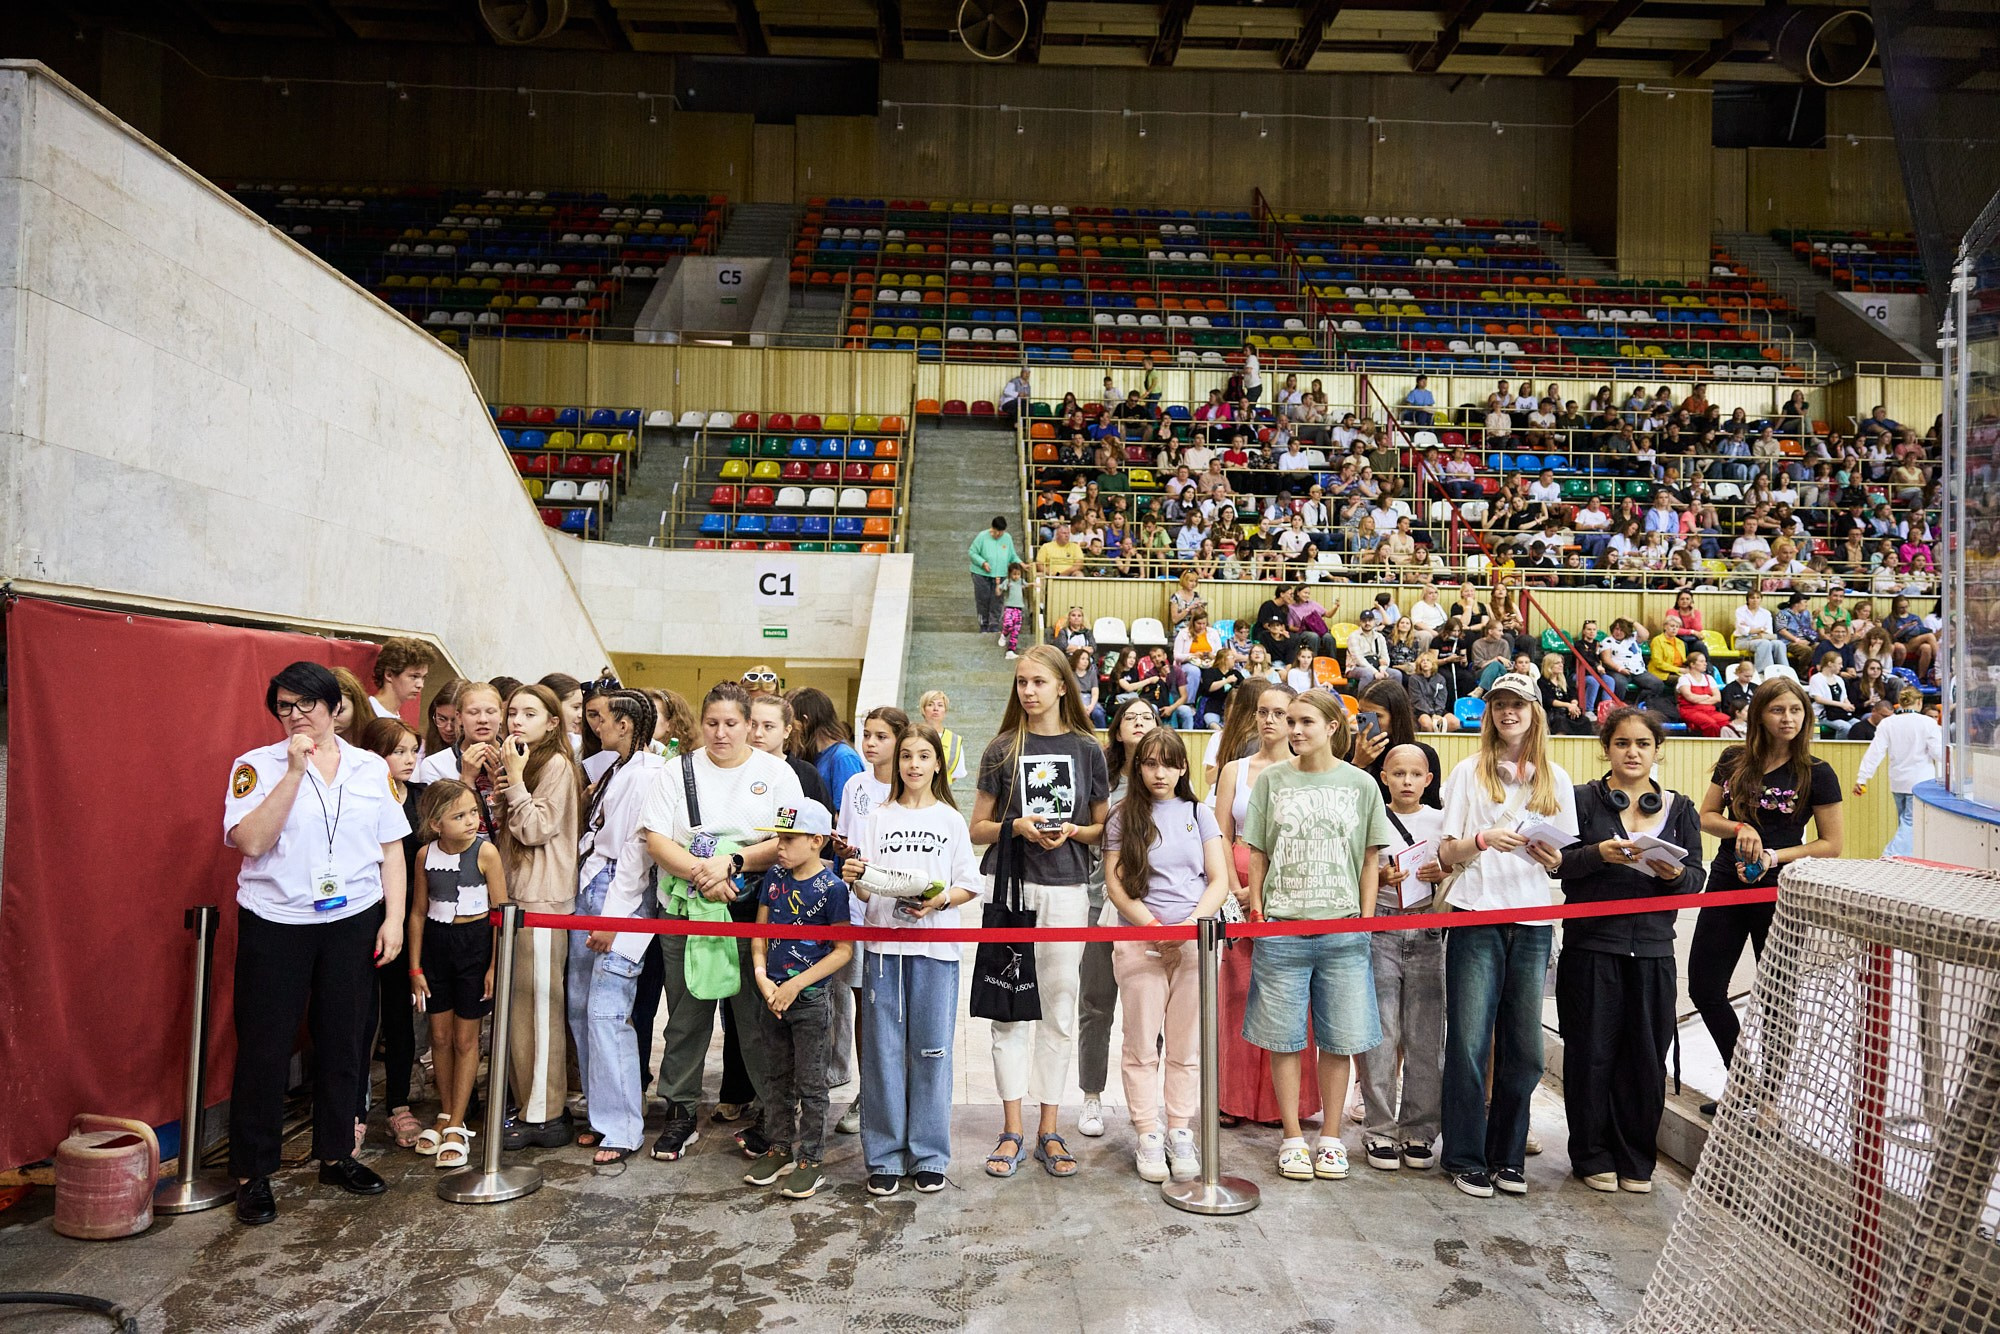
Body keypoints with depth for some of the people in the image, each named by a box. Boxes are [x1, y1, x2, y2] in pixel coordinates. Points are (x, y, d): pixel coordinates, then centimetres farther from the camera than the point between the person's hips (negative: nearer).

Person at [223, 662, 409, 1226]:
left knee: (344, 1041, 11)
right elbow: (251, 841, -16)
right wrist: (295, 771, -19)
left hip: (353, 920, 3)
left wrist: (393, 917, 0)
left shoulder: (372, 768, 5)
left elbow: (391, 847, 7)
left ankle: (337, 1154, 27)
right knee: (264, 1047, 3)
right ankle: (253, 1174, 17)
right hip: (275, 924, -2)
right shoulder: (258, 766, -2)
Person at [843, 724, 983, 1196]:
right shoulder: (880, 817, 9)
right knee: (883, 1050, 3)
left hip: (935, 948, -1)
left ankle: (928, 1155, 16)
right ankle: (885, 1155, 15)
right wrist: (853, 879, -14)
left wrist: (940, 900, -13)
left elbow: (969, 887, 5)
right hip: (884, 945, 1)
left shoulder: (951, 820, 7)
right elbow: (866, 892, 7)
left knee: (931, 1051, 3)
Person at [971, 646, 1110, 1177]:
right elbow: (977, 829, 6)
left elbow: (1104, 828, 9)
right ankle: (1012, 1130, 12)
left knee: (1059, 1007, 5)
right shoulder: (1003, 749, 6)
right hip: (1010, 886, 0)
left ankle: (1048, 1131, 16)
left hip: (1066, 890, 0)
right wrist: (1017, 826, -12)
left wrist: (1071, 831, -10)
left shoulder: (1086, 749, 6)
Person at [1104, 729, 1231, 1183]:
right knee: (1143, 1045, 1)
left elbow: (1219, 881, 6)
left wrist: (1193, 921, -11)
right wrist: (1153, 926, -13)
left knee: (1187, 1046, 5)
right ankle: (1148, 1136, 10)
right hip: (1139, 941, -1)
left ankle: (1180, 1133, 15)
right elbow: (1115, 884, -1)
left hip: (1196, 941, 2)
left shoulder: (1199, 814, 10)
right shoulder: (1124, 818, 5)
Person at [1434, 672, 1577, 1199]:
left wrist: (1553, 858, -7)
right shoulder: (1470, 772, 6)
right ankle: (1466, 1158, 8)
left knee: (1523, 1045, 5)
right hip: (1477, 917, -3)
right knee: (1470, 1040, -4)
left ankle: (1507, 1156, 19)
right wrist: (1483, 839, -18)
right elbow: (1447, 854, 2)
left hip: (1532, 922, 3)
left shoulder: (1555, 779, 14)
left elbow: (1567, 856, 16)